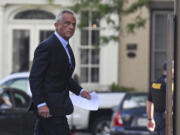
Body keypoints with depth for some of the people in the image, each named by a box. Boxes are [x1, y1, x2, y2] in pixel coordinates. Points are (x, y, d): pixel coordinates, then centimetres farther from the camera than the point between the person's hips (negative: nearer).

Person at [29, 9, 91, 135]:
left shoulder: (66, 47, 17)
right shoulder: (47, 46, -14)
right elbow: (35, 78, -18)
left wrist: (80, 90, 12)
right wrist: (41, 104, -24)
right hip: (48, 107, -9)